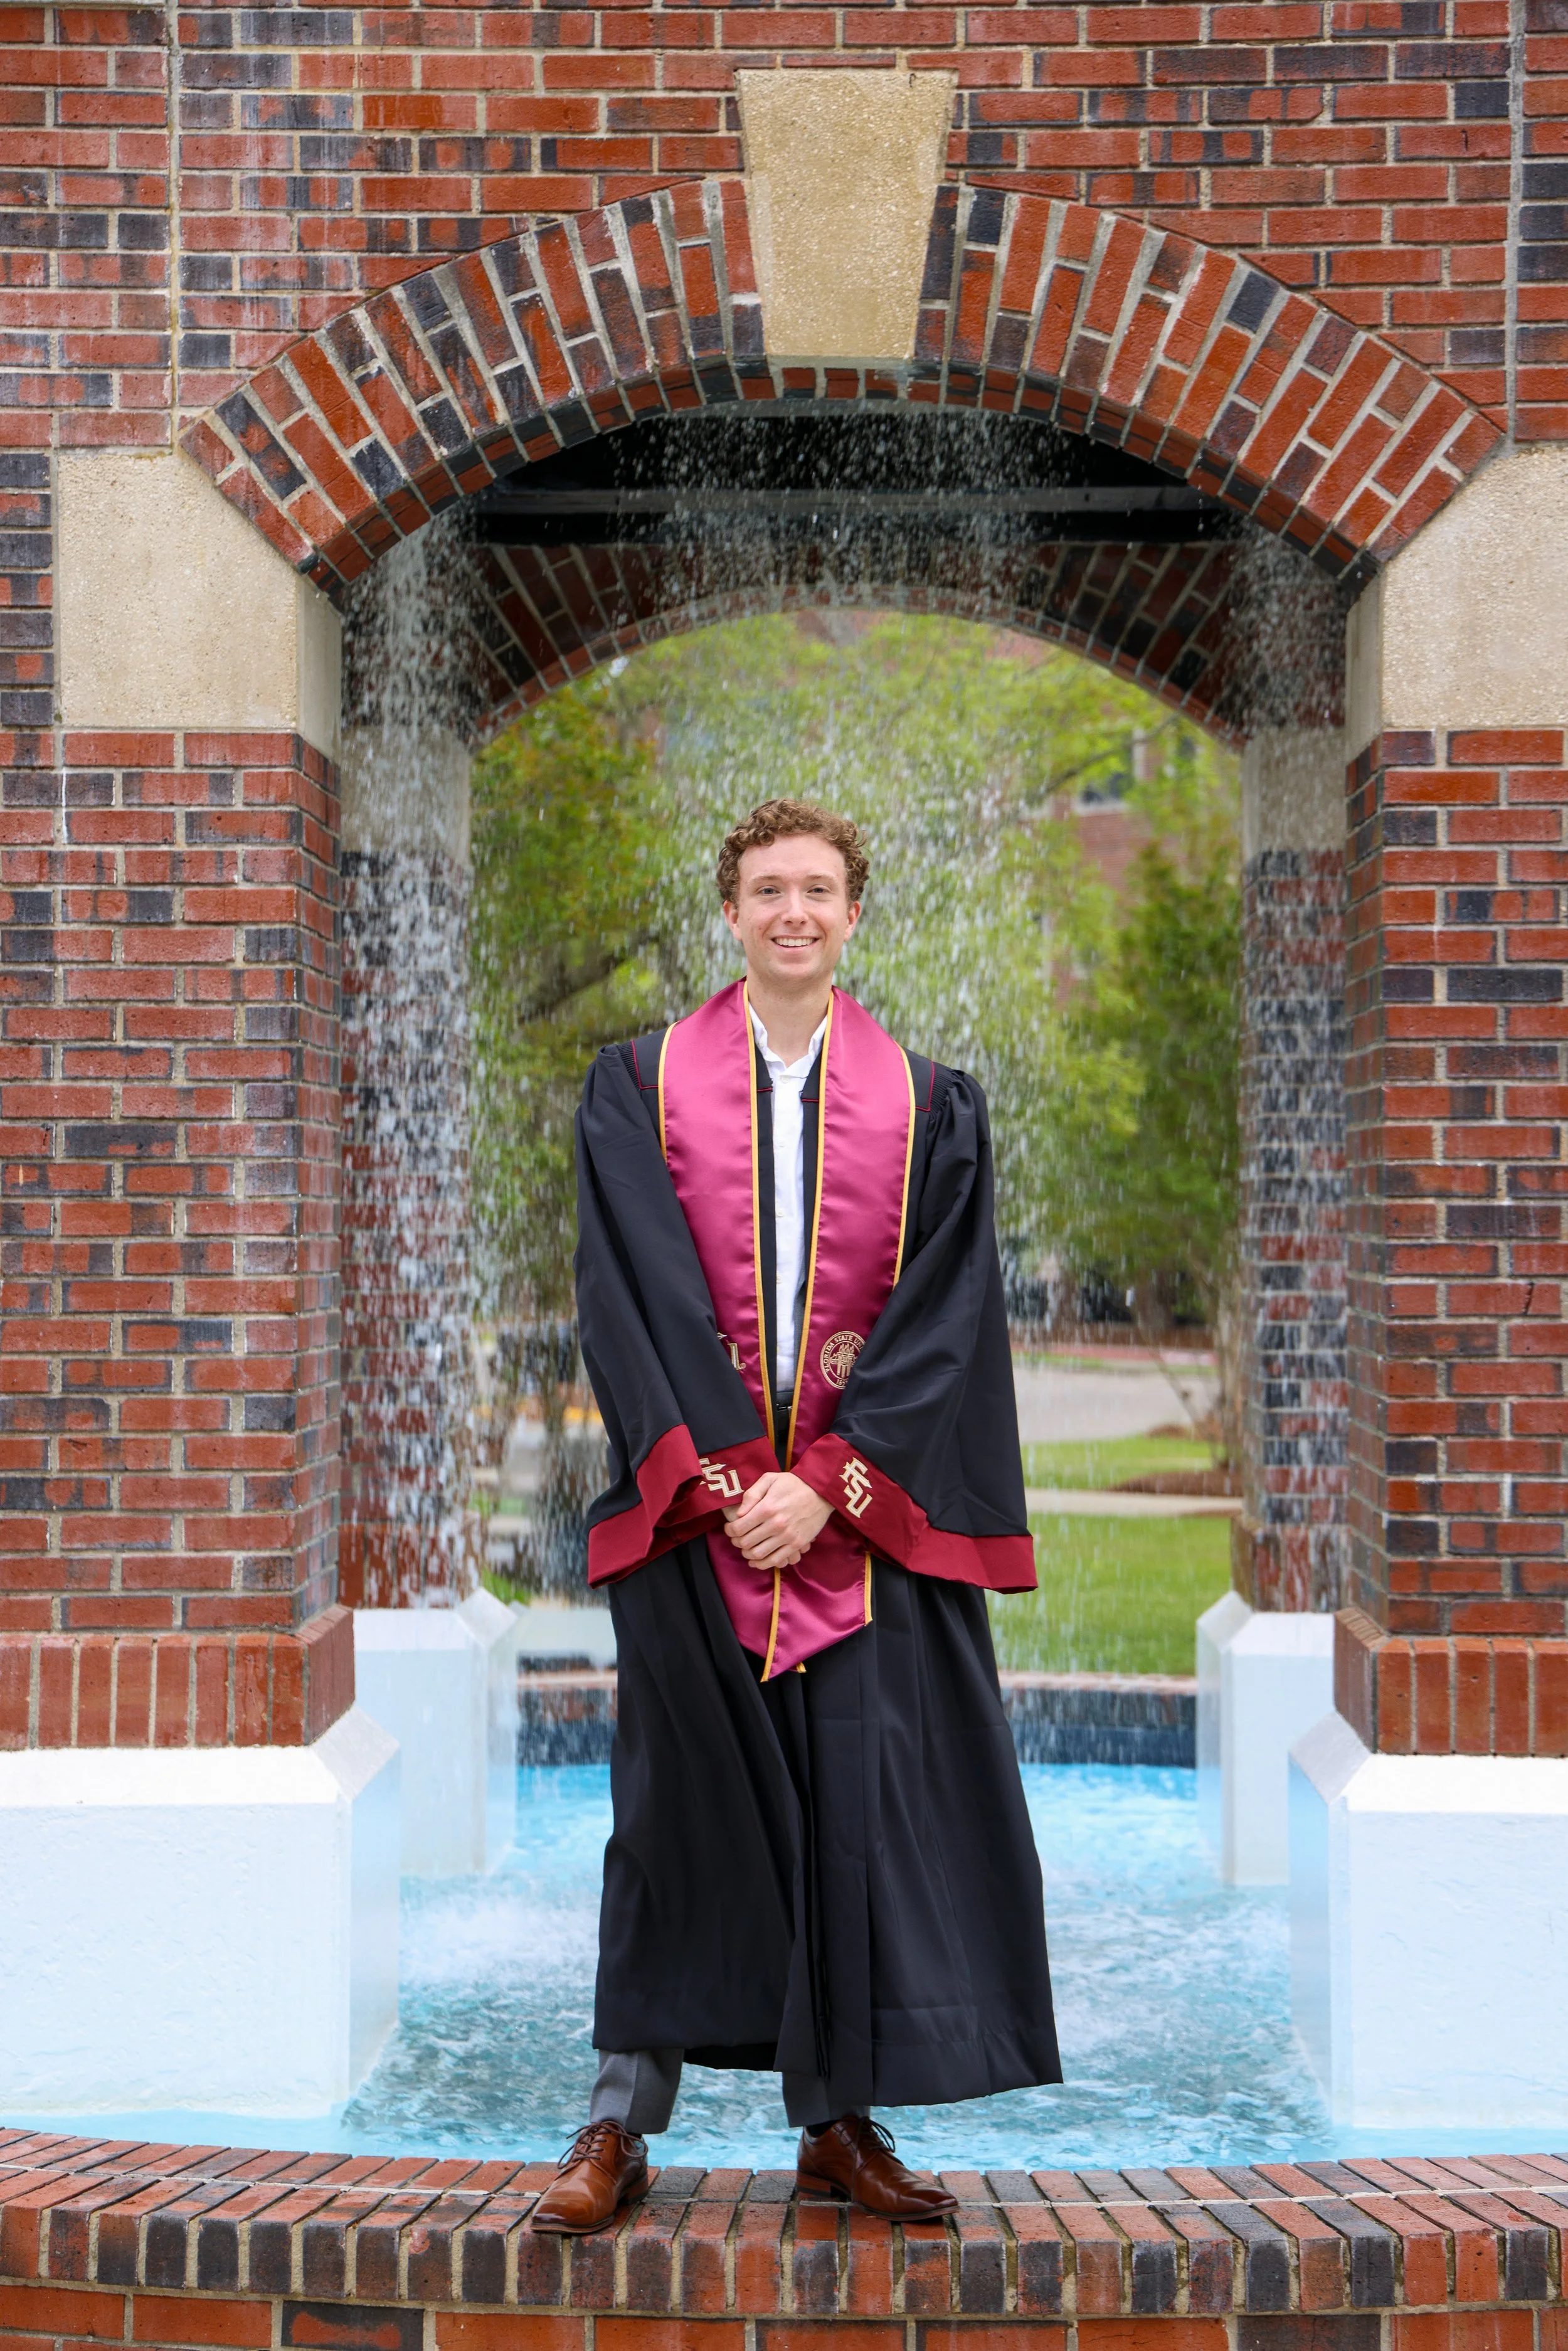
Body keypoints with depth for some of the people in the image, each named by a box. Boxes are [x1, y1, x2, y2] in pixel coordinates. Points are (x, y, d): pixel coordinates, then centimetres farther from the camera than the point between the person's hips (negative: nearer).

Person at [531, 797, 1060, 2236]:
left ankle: (840, 2125, 13)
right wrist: (725, 1476, -13)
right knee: (682, 1801, -1)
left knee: (861, 1811, 1)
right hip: (692, 1506, -1)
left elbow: (939, 1320, -1)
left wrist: (822, 1481, -12)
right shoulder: (639, 1088, 5)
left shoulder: (931, 1106, 7)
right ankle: (623, 2125, 8)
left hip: (867, 1511, 1)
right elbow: (632, 1298, -3)